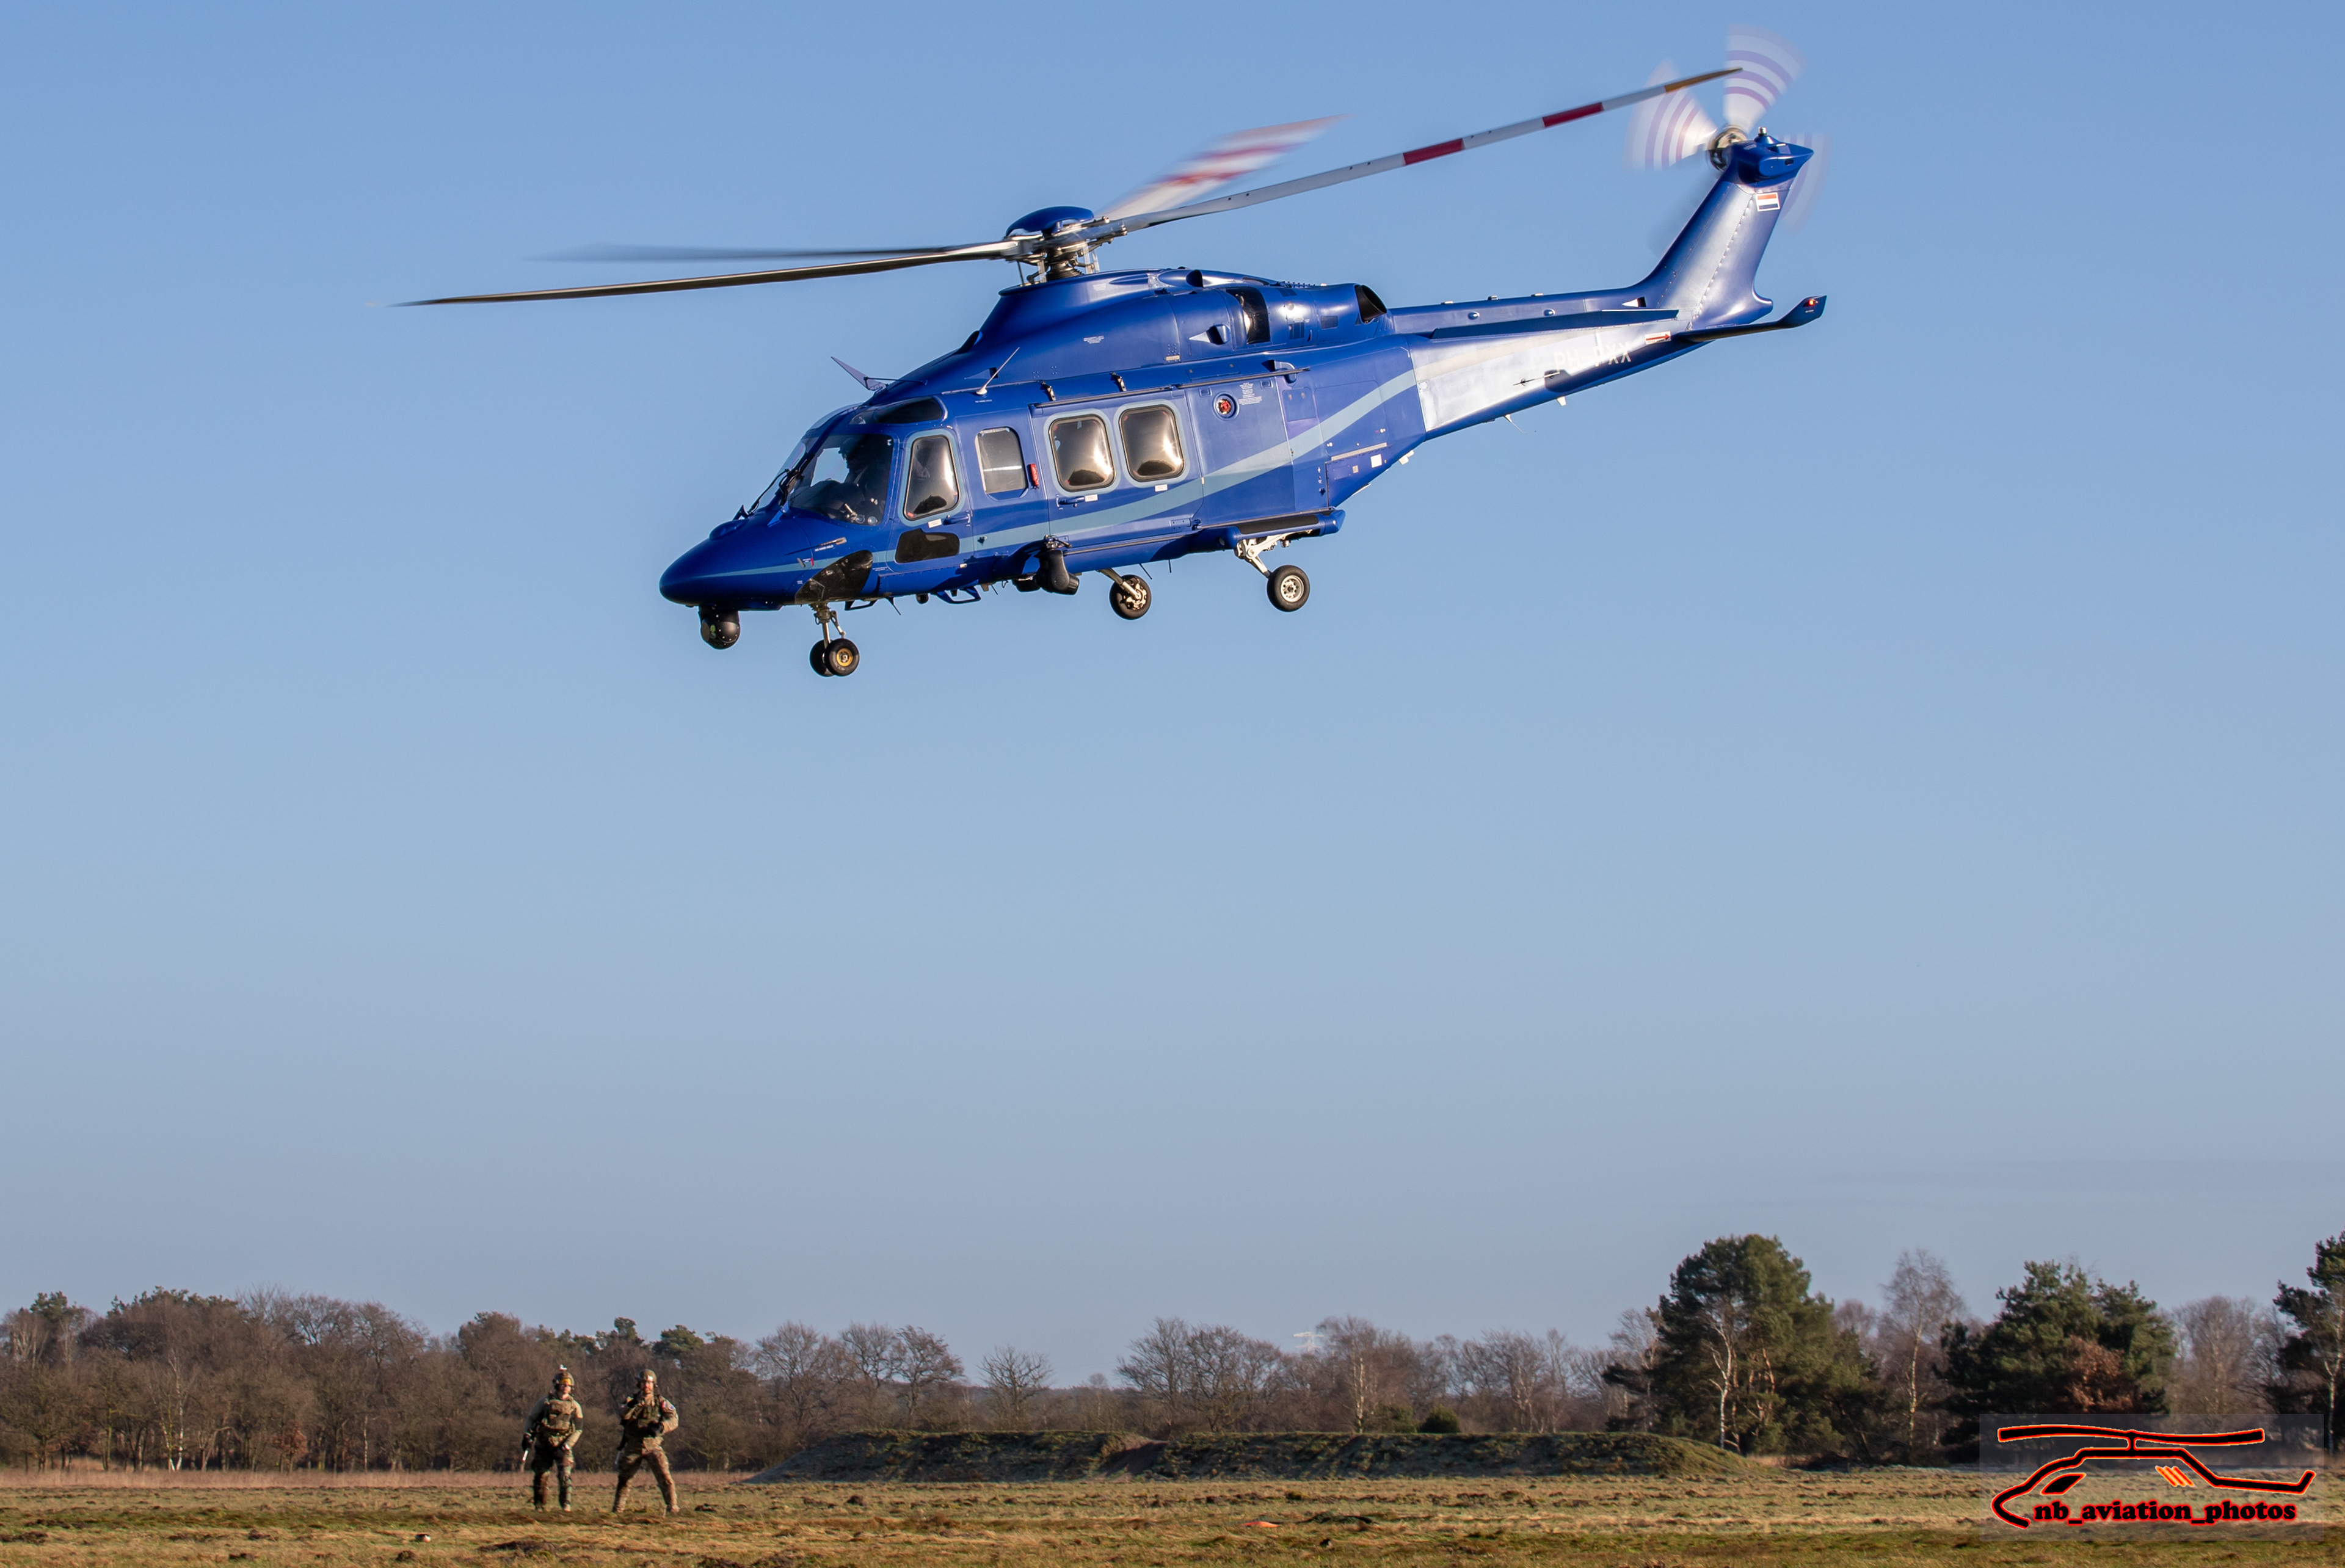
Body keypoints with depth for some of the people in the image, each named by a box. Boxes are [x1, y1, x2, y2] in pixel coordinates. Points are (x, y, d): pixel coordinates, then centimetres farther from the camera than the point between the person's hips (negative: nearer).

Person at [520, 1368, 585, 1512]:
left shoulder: (575, 1407, 4)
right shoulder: (545, 1402, 2)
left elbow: (578, 1430, 4)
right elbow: (531, 1419, 8)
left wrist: (566, 1446, -7)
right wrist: (527, 1436, -6)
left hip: (562, 1447, -1)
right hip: (543, 1446, 1)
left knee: (565, 1475, -15)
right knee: (540, 1477, 4)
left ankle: (566, 1505, -12)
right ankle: (538, 1505, 16)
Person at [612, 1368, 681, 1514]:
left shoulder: (661, 1402, 4)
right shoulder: (631, 1402, 7)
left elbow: (673, 1420, -7)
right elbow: (624, 1416, -11)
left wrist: (660, 1427, -26)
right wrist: (638, 1404, -23)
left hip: (653, 1446, -2)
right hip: (633, 1446, 2)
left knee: (665, 1476, -16)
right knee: (624, 1479, 12)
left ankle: (672, 1507, -13)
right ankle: (617, 1508, 27)